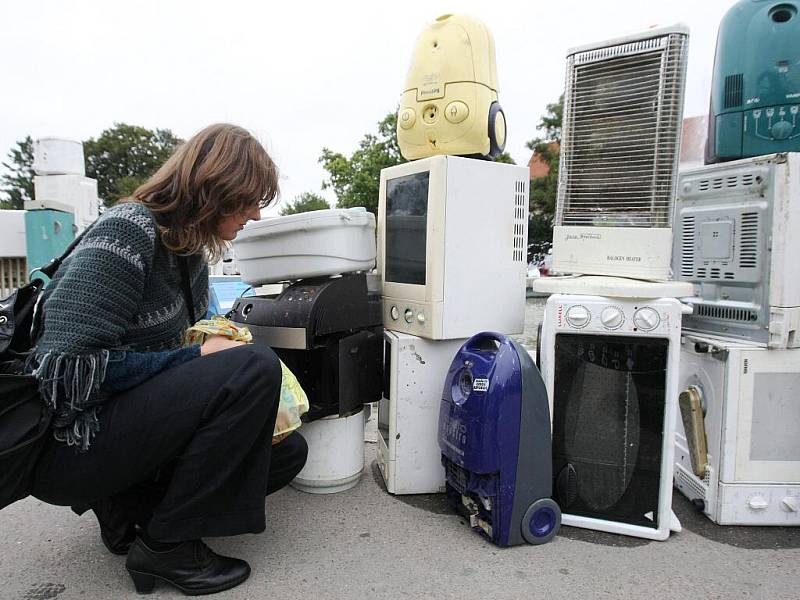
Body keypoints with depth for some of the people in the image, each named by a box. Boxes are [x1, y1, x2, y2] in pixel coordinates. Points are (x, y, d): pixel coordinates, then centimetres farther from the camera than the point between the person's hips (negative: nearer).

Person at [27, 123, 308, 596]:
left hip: (126, 415, 8)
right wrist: (198, 356, -20)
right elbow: (65, 367, -24)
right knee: (255, 367, -27)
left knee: (288, 451, 2)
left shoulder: (190, 245, 6)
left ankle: (127, 506, 6)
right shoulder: (129, 229, -19)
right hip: (68, 443, -8)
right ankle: (165, 544, -11)